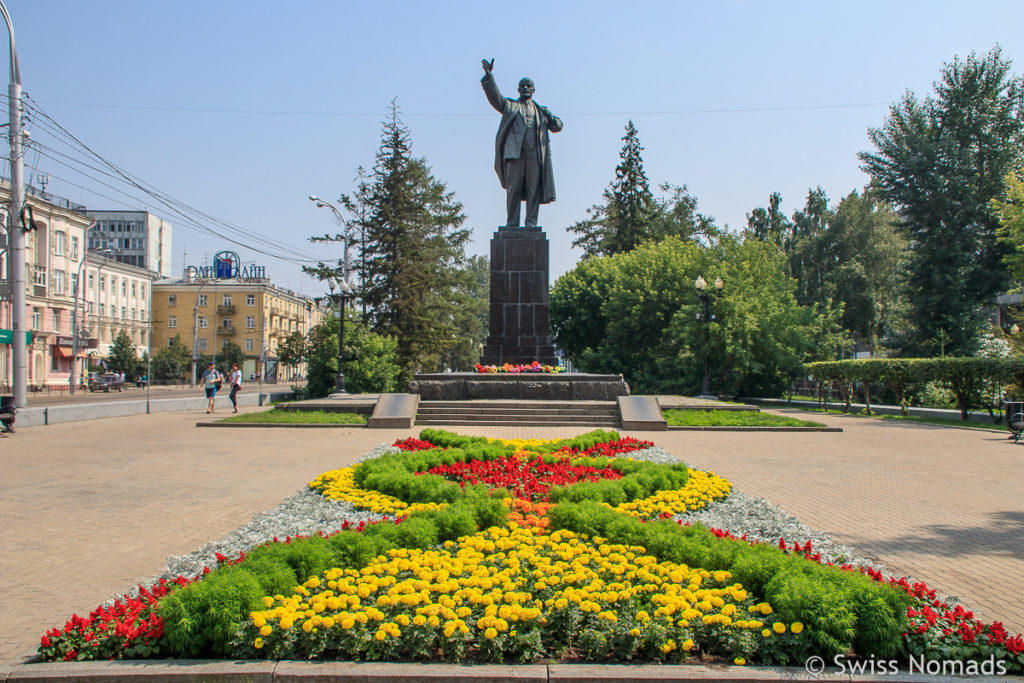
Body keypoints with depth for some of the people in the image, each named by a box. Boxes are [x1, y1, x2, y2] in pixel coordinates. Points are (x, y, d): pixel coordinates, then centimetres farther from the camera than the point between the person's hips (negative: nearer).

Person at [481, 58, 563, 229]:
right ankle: (512, 222, 0)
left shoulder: (540, 110, 25)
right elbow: (495, 97, 5)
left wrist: (549, 116, 1)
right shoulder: (510, 106, 20)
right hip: (514, 151, -2)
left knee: (534, 188, -4)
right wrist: (488, 76, -8)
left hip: (535, 153, 2)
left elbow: (557, 126, 23)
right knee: (513, 188, -4)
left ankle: (531, 222, -2)